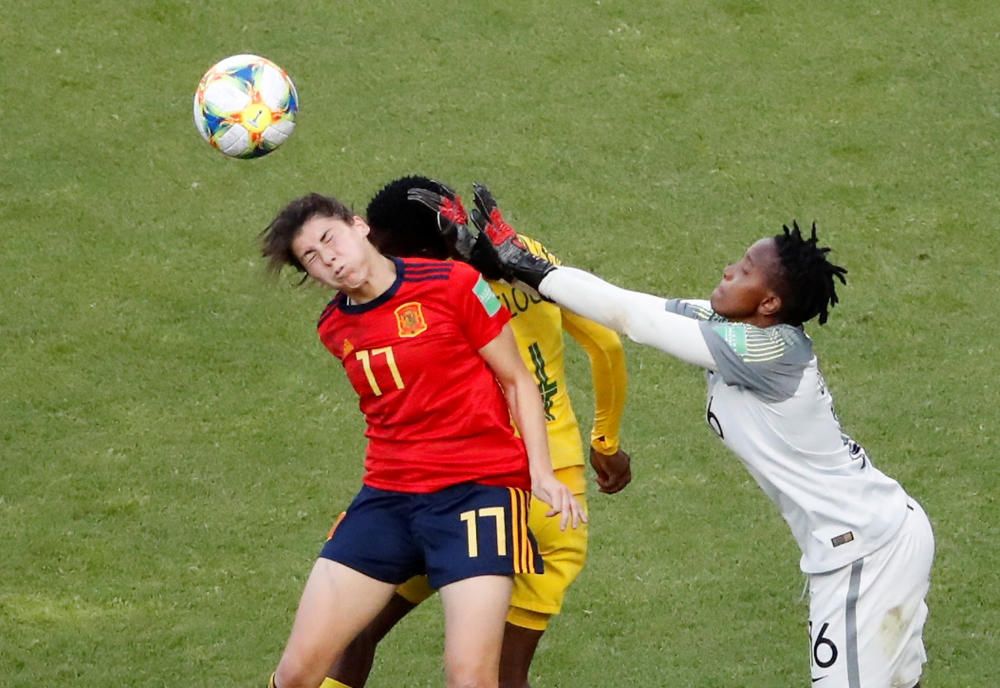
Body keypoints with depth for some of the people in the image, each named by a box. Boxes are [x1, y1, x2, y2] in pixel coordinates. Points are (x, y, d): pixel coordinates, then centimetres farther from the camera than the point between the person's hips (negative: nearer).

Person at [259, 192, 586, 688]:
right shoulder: (335, 329, 9)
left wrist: (541, 473, -8)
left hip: (478, 487, -5)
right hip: (387, 496, 5)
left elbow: (515, 380, 0)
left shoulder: (453, 284, -7)